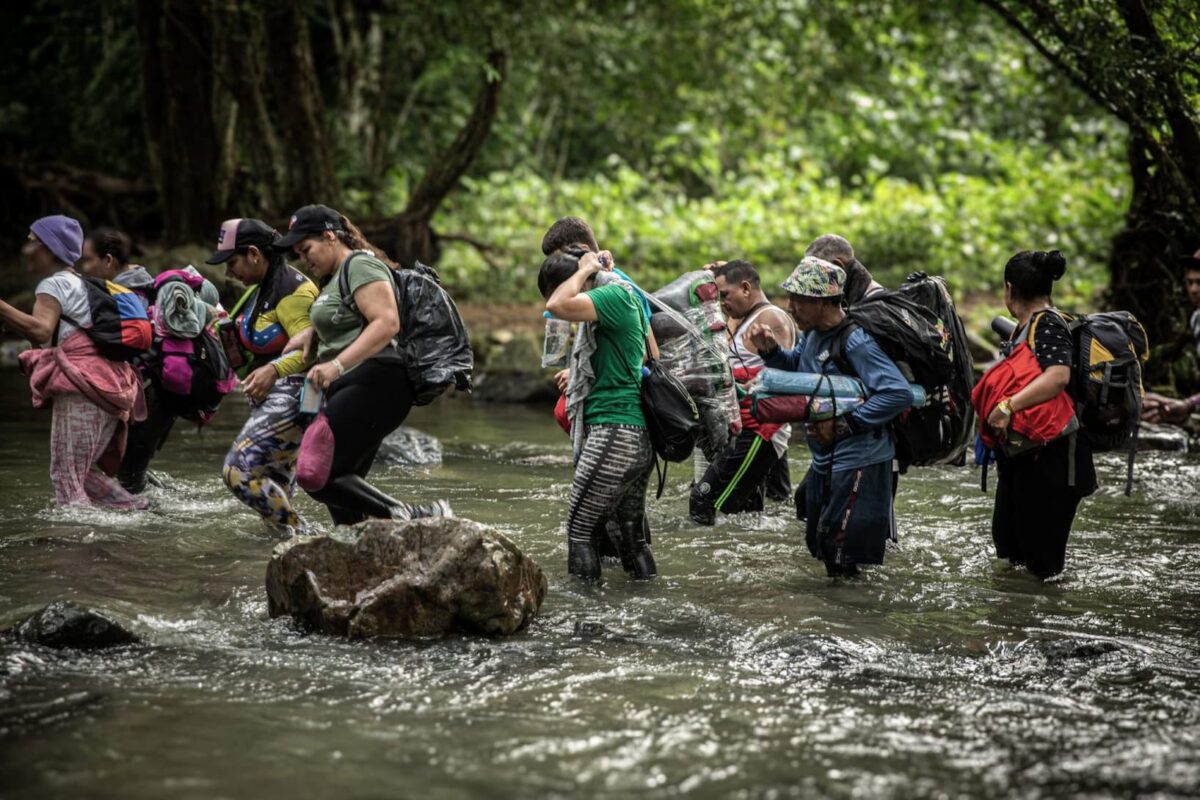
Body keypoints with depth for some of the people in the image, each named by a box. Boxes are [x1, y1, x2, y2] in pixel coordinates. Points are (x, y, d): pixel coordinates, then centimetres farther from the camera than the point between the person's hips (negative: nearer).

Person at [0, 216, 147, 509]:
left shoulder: (54, 284, -4)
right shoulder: (79, 283, 25)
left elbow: (41, 330, -22)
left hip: (81, 389, -10)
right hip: (109, 390, 10)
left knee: (65, 476, -10)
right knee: (84, 473, 17)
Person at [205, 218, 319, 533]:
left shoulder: (291, 291, -15)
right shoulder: (263, 288, 17)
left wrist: (274, 370, -36)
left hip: (290, 397, -11)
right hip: (272, 400, 11)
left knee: (239, 470, -19)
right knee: (274, 488, 11)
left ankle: (293, 533, -15)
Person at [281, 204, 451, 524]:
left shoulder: (361, 265, -6)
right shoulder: (335, 278, 25)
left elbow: (387, 323, -20)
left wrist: (337, 365, -27)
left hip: (372, 386, -11)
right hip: (353, 390, 11)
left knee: (317, 476, -20)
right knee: (339, 481, 8)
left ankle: (411, 516, -26)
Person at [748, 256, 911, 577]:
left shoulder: (855, 341, -23)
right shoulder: (813, 333, 4)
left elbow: (899, 393, -30)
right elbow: (796, 367, 24)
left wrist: (844, 425, -26)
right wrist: (770, 350, 3)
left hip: (858, 463, -9)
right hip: (825, 461, 9)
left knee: (841, 560, -5)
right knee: (819, 544, 19)